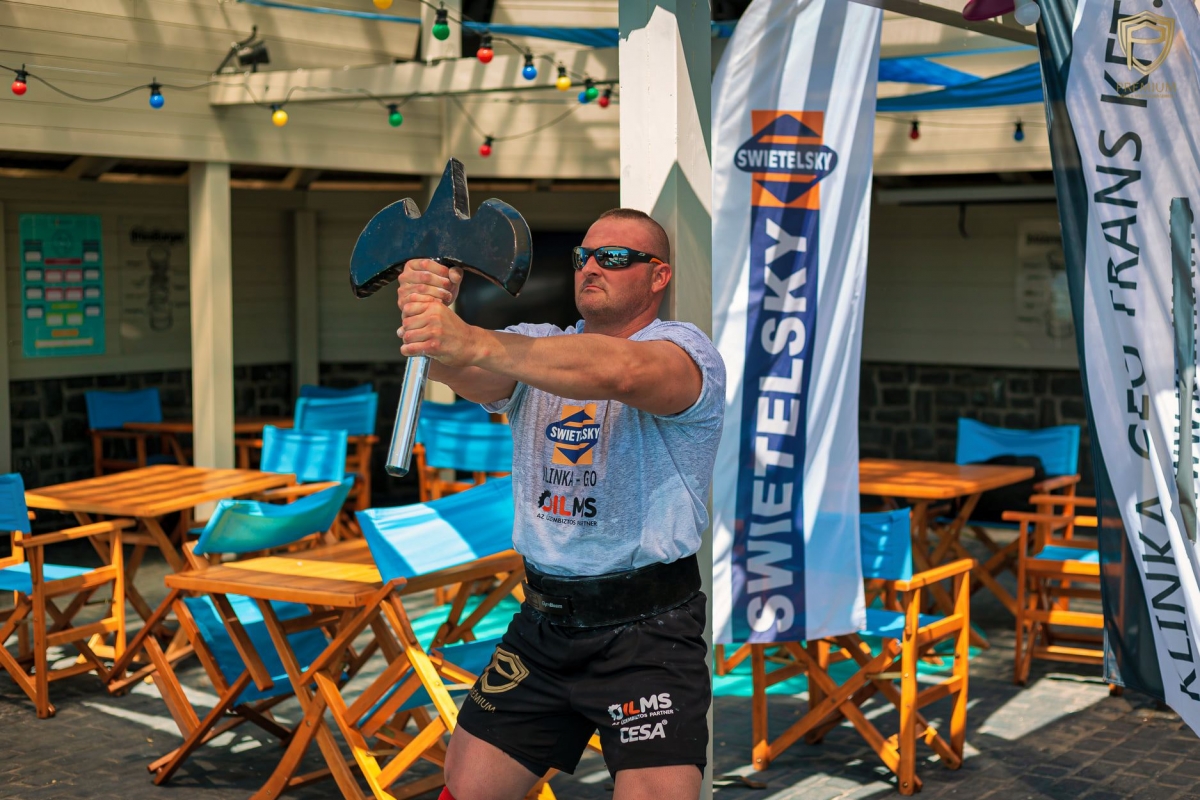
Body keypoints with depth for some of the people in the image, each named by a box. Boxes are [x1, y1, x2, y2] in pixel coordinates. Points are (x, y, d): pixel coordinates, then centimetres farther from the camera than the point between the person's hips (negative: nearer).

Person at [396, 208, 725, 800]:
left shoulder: (685, 350, -7)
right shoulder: (535, 349, 11)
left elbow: (620, 372, -31)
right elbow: (466, 375, -11)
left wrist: (476, 343, -44)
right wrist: (430, 310, -35)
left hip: (647, 628, -5)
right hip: (542, 622, 5)